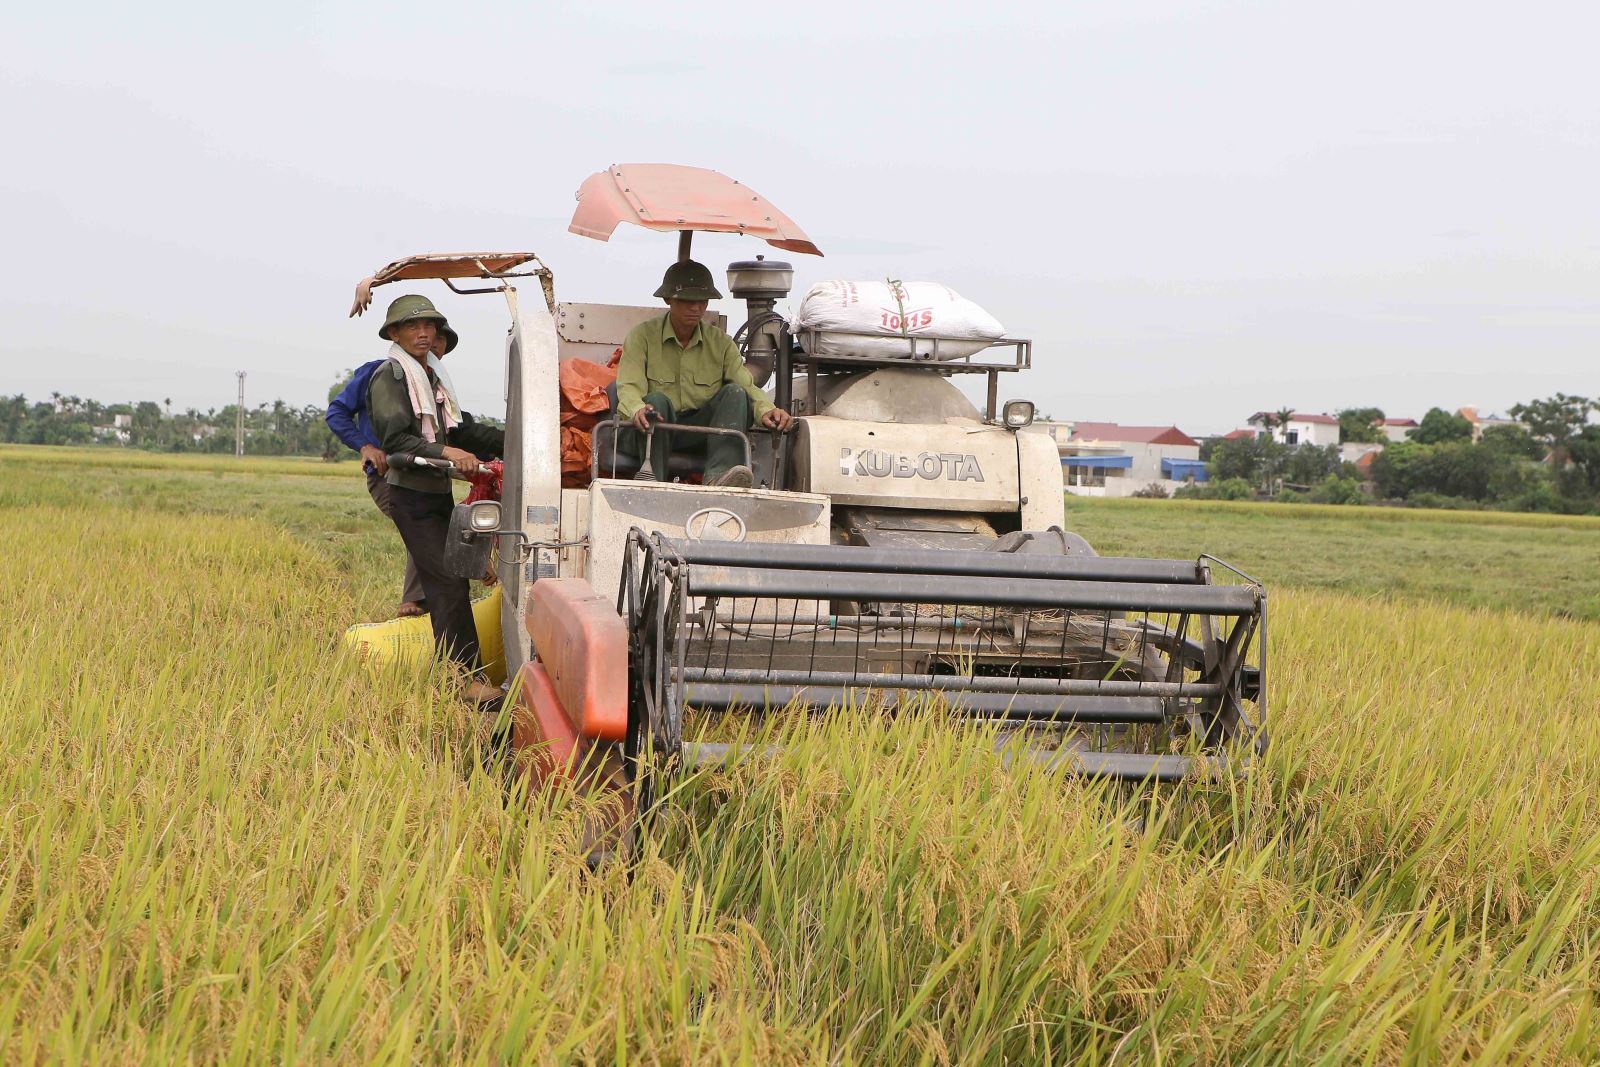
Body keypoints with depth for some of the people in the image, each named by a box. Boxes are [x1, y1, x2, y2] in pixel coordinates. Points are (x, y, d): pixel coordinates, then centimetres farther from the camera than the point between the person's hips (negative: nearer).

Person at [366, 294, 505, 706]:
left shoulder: (433, 375, 19)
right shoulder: (389, 377, -8)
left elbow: (463, 430, 16)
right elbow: (395, 440, -19)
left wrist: (510, 441, 5)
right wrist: (444, 452, -31)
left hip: (439, 494, 9)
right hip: (411, 497, -9)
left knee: (445, 586, 9)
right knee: (449, 584, -14)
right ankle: (468, 679, -15)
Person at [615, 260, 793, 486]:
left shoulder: (721, 343, 9)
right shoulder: (642, 336, 0)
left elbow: (748, 387, -3)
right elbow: (629, 389, -14)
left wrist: (766, 411, -27)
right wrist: (638, 410, -39)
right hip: (650, 433, -3)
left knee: (735, 393, -20)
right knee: (656, 400, -31)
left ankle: (719, 476, -41)